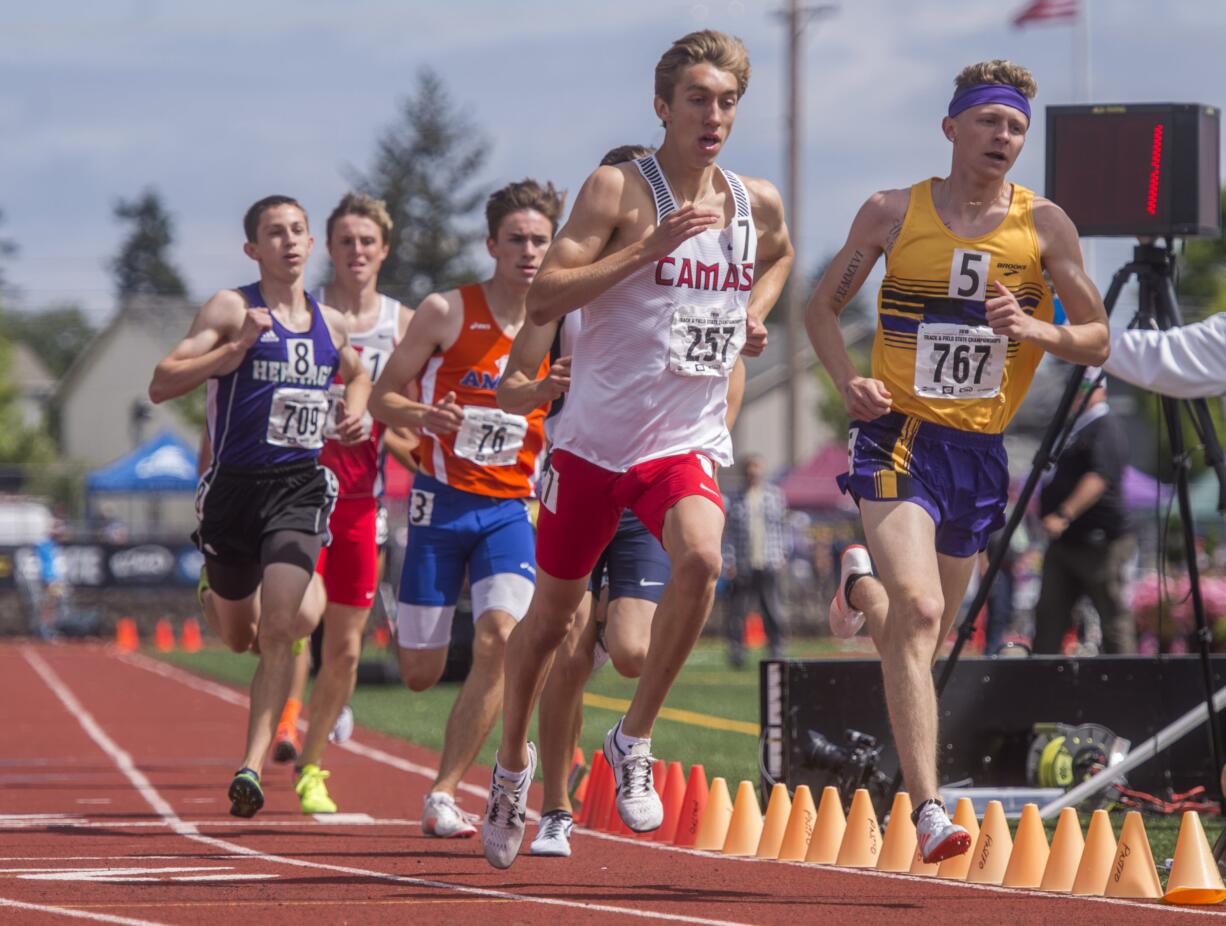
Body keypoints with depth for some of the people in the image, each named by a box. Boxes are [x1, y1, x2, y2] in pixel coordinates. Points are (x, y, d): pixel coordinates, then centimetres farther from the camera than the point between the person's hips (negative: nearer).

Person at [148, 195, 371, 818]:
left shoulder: (331, 323, 11)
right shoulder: (231, 310, -5)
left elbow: (357, 374, 34)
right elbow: (162, 385, -13)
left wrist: (355, 408, 11)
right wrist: (237, 347, -23)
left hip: (300, 488, 2)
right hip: (235, 486, -1)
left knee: (277, 631, -17)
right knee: (239, 636, 15)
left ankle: (253, 766, -14)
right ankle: (213, 596, 53)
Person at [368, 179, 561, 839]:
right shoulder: (447, 313, -5)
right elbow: (382, 399, -1)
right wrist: (424, 417, -22)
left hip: (511, 507, 2)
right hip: (443, 502, -2)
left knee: (499, 639, -23)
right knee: (420, 675, 3)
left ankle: (443, 796, -13)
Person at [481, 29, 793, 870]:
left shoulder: (758, 204, 7)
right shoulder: (619, 191, -8)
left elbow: (779, 258, 32)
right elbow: (542, 299, -16)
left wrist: (754, 315, 12)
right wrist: (651, 245, -22)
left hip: (689, 439, 2)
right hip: (597, 436, -2)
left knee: (701, 558, -29)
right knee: (552, 615, 9)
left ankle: (634, 740, -12)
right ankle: (515, 761, 35)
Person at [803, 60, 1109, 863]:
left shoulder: (1044, 225, 1)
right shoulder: (893, 214, 0)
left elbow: (1097, 342, 3)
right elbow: (823, 306, 11)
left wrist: (1035, 330, -18)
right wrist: (850, 382, -7)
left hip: (981, 450, 3)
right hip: (899, 438, -3)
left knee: (920, 633, 15)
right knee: (918, 611, -22)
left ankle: (862, 585, 51)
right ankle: (928, 810, -25)